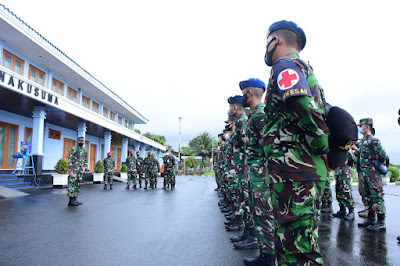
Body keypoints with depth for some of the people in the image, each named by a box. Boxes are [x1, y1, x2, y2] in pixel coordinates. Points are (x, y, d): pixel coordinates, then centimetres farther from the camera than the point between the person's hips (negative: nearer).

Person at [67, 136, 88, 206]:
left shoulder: (85, 150, 12)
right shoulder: (73, 149, -6)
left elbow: (86, 161, 21)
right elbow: (70, 160, -10)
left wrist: (84, 167, 3)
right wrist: (70, 171, -16)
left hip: (80, 171, 6)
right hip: (74, 170, -6)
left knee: (77, 185, 9)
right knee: (72, 184, -7)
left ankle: (75, 199, 16)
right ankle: (71, 201, -5)